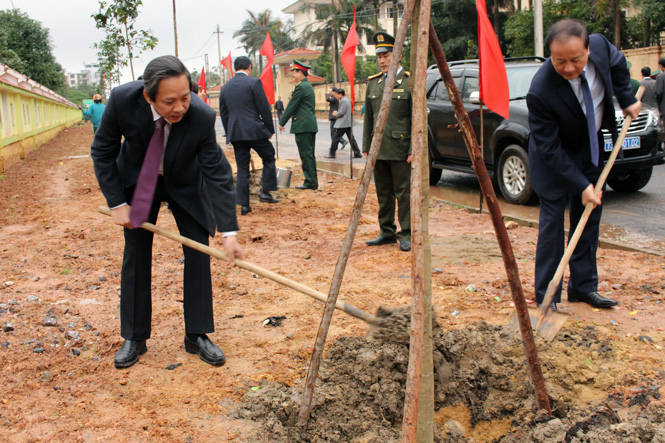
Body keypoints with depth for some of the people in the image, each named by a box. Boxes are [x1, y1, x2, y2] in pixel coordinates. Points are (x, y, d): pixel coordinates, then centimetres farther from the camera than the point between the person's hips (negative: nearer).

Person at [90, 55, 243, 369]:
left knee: (198, 251, -5)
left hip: (186, 184, 0)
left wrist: (229, 232, -34)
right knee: (136, 254, 3)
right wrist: (117, 203, -18)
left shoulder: (202, 117, -34)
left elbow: (218, 174, -29)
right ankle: (134, 338, 15)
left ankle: (197, 335, 8)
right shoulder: (122, 99, -31)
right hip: (138, 181, 1)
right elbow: (102, 152, -14)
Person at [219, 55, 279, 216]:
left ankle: (244, 205, 6)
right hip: (255, 131, -4)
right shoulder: (254, 82, -6)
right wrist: (270, 129, 3)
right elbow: (264, 108, -7)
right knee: (269, 158, 16)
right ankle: (265, 192, 7)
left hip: (235, 133, 5)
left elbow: (223, 114, 14)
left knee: (242, 169, 8)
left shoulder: (225, 87, 10)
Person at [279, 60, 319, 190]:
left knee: (306, 154, -6)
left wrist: (282, 122, -3)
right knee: (309, 154, 12)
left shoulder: (301, 87, -13)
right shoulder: (308, 85, 18)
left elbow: (291, 106, -11)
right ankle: (313, 182, 16)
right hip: (311, 125, 10)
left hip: (303, 125, -10)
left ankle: (310, 182, -3)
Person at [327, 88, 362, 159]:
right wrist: (337, 112, 14)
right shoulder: (347, 100, 17)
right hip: (348, 124, 10)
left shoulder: (343, 101, -14)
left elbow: (341, 113, -20)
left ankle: (332, 154, 1)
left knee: (335, 138, -3)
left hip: (342, 124, -10)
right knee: (351, 138, 9)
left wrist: (336, 114, -1)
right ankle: (357, 153, 8)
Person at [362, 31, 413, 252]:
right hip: (379, 149, 6)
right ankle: (387, 232, 23)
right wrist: (366, 147, 10)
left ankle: (407, 235, 8)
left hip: (400, 149, -6)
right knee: (383, 194, 12)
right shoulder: (373, 83, 11)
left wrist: (413, 150, -14)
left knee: (404, 193, -1)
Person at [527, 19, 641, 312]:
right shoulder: (540, 91, -35)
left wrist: (627, 98, 4)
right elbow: (550, 149, -27)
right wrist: (582, 185, -25)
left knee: (589, 217, 9)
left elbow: (617, 63, 8)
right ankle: (546, 295, 4)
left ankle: (583, 286, 20)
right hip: (553, 158, -6)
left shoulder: (600, 45, -21)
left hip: (590, 148, 6)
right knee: (552, 219, -6)